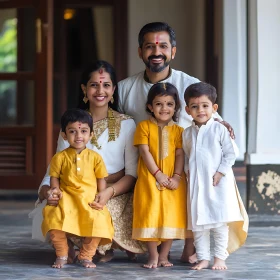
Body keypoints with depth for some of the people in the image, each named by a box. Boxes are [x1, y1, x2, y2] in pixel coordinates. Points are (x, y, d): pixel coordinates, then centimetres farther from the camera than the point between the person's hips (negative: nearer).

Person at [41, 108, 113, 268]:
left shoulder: (95, 157, 5)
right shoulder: (60, 157, 5)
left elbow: (101, 180, 8)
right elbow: (55, 177, 9)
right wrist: (55, 190, -9)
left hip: (90, 201, 0)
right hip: (66, 200, 0)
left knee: (99, 221, -25)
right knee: (53, 218, -27)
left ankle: (86, 256, 1)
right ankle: (62, 255, -2)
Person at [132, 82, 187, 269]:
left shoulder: (178, 130, 8)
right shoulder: (144, 126, 1)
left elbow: (180, 155, 1)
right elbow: (145, 152, -6)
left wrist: (177, 176, -13)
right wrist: (158, 174, -14)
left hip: (173, 182, 2)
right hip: (149, 180, -2)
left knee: (171, 217, 2)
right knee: (150, 217, -3)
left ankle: (164, 255, 13)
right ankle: (153, 256, 7)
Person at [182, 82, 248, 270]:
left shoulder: (219, 129, -4)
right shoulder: (187, 133, 9)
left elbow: (231, 153, -5)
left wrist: (220, 172, -12)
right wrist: (188, 170, 0)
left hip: (219, 182, -4)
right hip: (196, 183, 4)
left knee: (220, 222, -2)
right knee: (198, 223, 4)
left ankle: (220, 258, 5)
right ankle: (203, 258, 11)